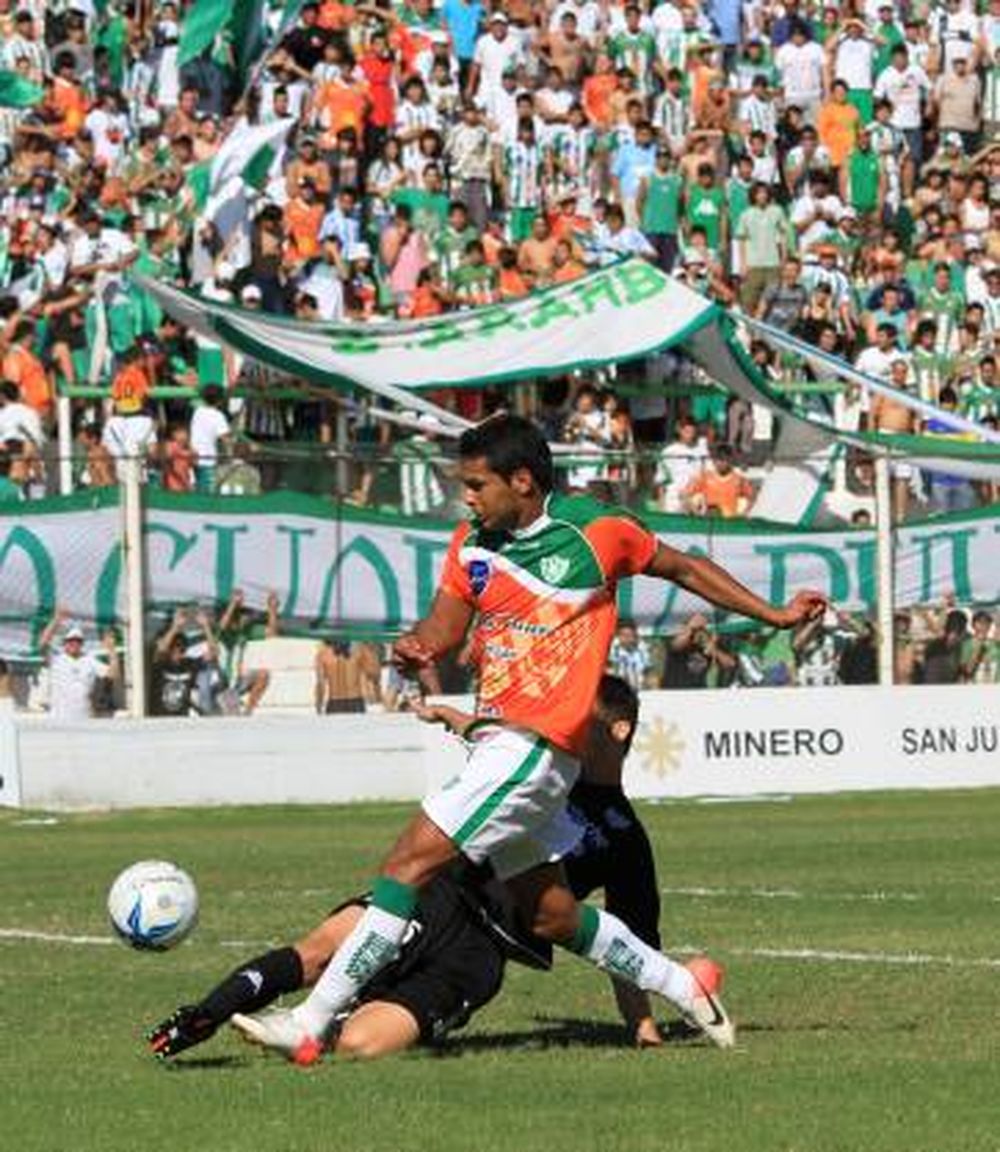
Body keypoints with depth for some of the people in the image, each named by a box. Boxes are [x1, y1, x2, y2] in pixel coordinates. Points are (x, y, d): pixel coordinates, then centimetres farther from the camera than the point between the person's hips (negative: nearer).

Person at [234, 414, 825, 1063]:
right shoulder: (473, 544, 10)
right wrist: (415, 650, -14)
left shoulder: (596, 532, -6)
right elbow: (444, 628, 10)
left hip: (535, 746, -8)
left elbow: (684, 568, 9)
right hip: (496, 739, 8)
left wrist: (774, 616, 15)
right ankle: (684, 989, 29)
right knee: (550, 914, 13)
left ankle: (313, 1022, -17)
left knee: (412, 861, -15)